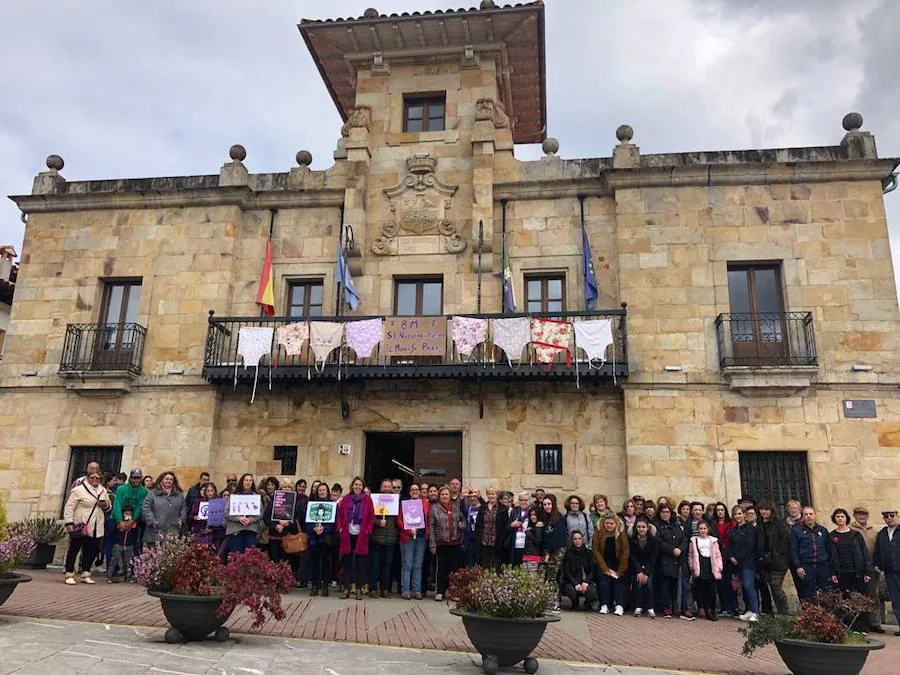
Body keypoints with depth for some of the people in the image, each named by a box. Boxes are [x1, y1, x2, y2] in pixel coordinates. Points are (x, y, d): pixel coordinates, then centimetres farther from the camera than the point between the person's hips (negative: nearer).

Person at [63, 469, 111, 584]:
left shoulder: (103, 491, 12)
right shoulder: (79, 489, -8)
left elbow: (109, 506, 23)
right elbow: (69, 507, -9)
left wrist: (106, 505, -1)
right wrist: (69, 522, -15)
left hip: (96, 529, 6)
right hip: (80, 527, -6)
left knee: (91, 551, 9)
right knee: (74, 550, 3)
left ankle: (85, 574, 21)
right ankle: (69, 575, 12)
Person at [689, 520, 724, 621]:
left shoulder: (713, 541, 11)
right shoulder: (694, 541, 7)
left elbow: (718, 555, 10)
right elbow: (690, 556, 7)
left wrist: (719, 567, 0)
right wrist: (692, 567, 0)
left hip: (711, 568, 1)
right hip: (699, 569, -1)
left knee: (711, 590, -1)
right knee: (701, 590, -2)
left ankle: (712, 611, 9)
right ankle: (707, 610, 6)